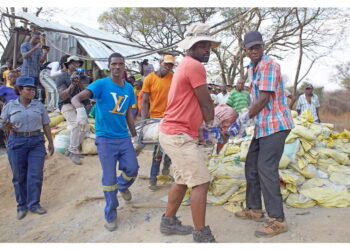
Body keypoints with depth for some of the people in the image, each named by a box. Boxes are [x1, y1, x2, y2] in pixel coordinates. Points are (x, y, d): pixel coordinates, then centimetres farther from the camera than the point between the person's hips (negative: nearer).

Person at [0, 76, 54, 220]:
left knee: (35, 175, -2)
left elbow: (46, 125, 9)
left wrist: (51, 142, 8)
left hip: (37, 142, 1)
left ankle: (34, 204, 10)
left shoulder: (39, 105, 6)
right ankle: (22, 205, 19)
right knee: (19, 176, 5)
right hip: (17, 143, -1)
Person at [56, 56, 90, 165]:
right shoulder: (62, 77, -6)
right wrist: (72, 86, -27)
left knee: (86, 127, -2)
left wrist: (80, 83, -27)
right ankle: (73, 152, -17)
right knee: (76, 124, -27)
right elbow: (62, 95, -15)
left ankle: (70, 150, 13)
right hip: (67, 105, -5)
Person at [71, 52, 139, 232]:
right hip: (105, 138, -4)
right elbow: (76, 98, -20)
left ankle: (123, 186, 42)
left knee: (132, 168, 5)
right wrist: (80, 108, -42)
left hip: (124, 137, 5)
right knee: (109, 178, 1)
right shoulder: (101, 84, -8)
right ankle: (110, 215, 20)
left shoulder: (128, 88, 8)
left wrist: (134, 135, 19)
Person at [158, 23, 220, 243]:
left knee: (182, 180, 19)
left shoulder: (186, 66, 18)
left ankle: (169, 222, 32)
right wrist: (210, 124, 9)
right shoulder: (195, 66, -14)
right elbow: (206, 103, -9)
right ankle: (202, 234, 7)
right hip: (179, 135, -11)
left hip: (176, 133, 11)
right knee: (202, 182, -5)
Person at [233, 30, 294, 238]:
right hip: (263, 125, 10)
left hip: (275, 125, -10)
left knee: (266, 168, -13)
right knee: (252, 165, 13)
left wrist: (246, 117, -10)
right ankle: (255, 209, 25)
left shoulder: (269, 65, -13)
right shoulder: (252, 70, 15)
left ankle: (278, 220, -4)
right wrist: (249, 116, 14)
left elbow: (264, 99, -18)